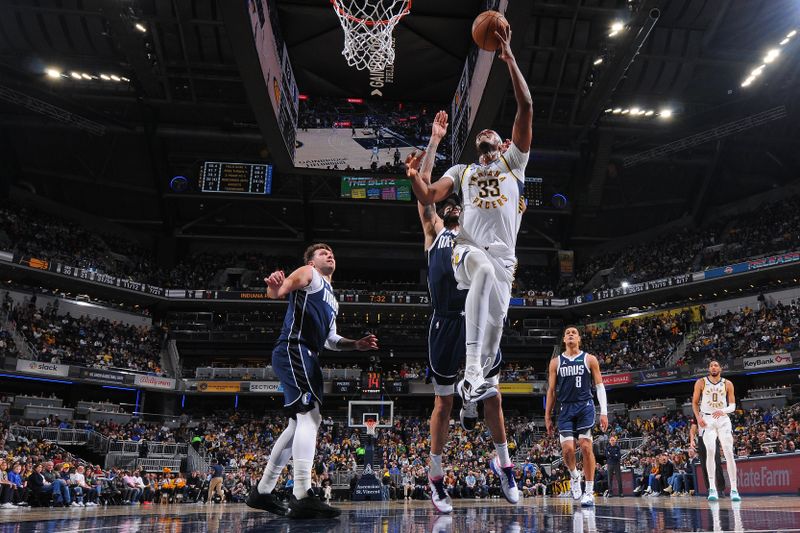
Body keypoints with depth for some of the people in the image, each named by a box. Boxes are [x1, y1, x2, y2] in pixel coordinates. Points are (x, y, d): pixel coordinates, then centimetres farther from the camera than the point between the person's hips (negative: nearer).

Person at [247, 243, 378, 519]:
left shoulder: (331, 299, 31)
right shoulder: (308, 274, 6)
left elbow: (330, 340, 34)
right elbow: (278, 291, -13)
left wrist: (356, 344, 17)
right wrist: (274, 286, -37)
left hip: (306, 357, 10)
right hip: (294, 350, -10)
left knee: (301, 422, 11)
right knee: (310, 415, -21)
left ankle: (262, 492, 19)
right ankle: (301, 497, -27)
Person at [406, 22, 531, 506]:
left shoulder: (514, 161, 22)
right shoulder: (460, 172, 28)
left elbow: (527, 108, 11)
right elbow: (427, 198, 13)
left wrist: (510, 59, 7)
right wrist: (415, 175, -6)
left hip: (504, 260, 0)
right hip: (468, 252, 0)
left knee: (492, 352, -10)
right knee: (485, 268, -40)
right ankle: (473, 367, -42)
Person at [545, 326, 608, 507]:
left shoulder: (589, 359, 5)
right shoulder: (556, 362, 9)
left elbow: (599, 386, 4)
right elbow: (551, 390, 11)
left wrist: (604, 412, -5)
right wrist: (547, 416, 7)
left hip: (585, 407, -1)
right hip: (565, 409, 1)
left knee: (586, 447, -8)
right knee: (567, 448, -9)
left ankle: (589, 492, 1)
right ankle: (574, 475, 22)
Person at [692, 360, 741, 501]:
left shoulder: (727, 384, 4)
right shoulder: (701, 382, 2)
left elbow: (733, 405, 4)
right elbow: (695, 402, 7)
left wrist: (723, 411, -17)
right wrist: (698, 418, -8)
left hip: (723, 419, 1)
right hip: (707, 419, -1)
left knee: (729, 452, -6)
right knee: (710, 451, -15)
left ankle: (734, 489, -1)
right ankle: (712, 489, -13)